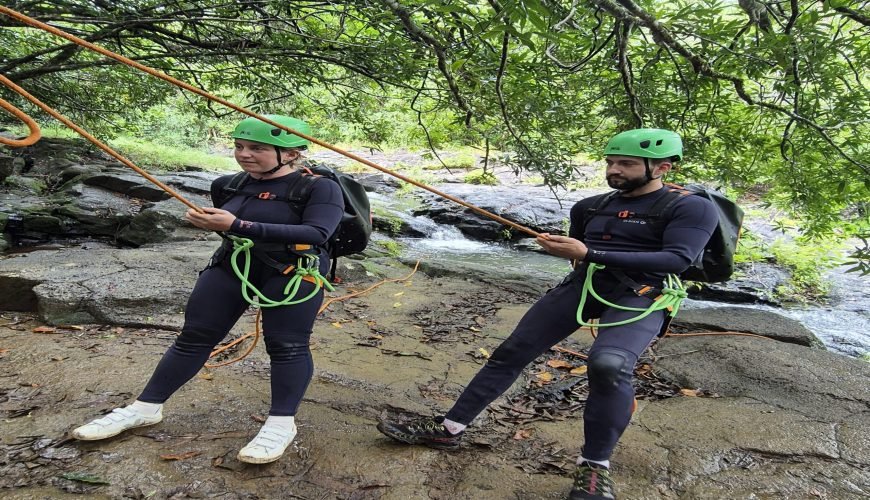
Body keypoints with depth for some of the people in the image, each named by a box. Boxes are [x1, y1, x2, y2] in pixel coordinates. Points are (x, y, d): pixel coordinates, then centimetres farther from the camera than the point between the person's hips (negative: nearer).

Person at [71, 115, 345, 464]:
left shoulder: (319, 187, -13)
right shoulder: (229, 184, 7)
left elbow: (317, 233, -28)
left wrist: (238, 226, -30)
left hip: (295, 272, -5)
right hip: (230, 266, 6)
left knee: (286, 345, -8)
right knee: (194, 337, 6)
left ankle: (281, 425, 2)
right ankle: (145, 408, 14)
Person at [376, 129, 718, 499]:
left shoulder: (692, 208, -2)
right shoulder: (590, 207, 16)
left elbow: (677, 259, -18)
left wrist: (591, 254, -22)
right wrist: (567, 250, 11)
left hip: (641, 295, -5)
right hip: (583, 284, 6)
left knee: (608, 364, -34)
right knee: (512, 351, -4)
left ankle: (595, 465, -15)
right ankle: (450, 428, 4)